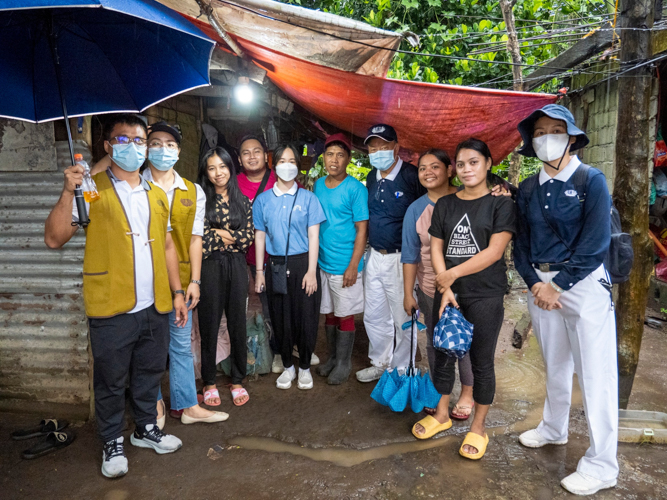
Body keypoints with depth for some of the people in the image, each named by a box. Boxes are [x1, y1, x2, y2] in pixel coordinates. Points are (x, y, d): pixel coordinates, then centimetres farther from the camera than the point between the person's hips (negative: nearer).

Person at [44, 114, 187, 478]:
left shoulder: (157, 195, 12)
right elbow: (54, 239, -10)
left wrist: (177, 291, 12)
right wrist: (68, 193, -22)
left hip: (155, 307, 4)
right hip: (112, 309, -4)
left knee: (149, 373, 18)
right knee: (110, 380, 11)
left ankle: (146, 428, 38)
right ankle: (113, 443, 31)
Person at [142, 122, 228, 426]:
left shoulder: (193, 193, 8)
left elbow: (195, 238, 7)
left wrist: (194, 280, 2)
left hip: (180, 280, 2)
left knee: (181, 345, 12)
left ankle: (186, 405, 25)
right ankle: (154, 402, 29)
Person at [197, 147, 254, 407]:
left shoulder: (243, 201, 10)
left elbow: (248, 238, 3)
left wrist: (222, 234, -8)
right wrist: (231, 237, -4)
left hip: (236, 266, 3)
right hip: (210, 267, -2)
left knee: (238, 323, 7)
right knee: (209, 324, 5)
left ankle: (238, 380, 22)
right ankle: (209, 382, 20)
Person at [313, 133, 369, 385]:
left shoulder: (356, 189, -10)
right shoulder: (318, 185, 7)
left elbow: (362, 229, -11)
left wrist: (353, 266, -16)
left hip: (344, 266, -5)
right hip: (321, 262, 5)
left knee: (345, 315, 5)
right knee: (328, 312, 15)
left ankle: (344, 363, 21)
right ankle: (332, 357, 32)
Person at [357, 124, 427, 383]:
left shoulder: (412, 176, -13)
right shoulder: (371, 178, 9)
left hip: (401, 258, -7)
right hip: (374, 256, 7)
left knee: (403, 318, 6)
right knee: (374, 316, 17)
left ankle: (402, 369, 25)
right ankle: (380, 363, 36)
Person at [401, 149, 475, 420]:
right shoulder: (416, 209, 0)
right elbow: (410, 255, 2)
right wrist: (408, 294, 1)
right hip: (431, 288, 2)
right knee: (435, 342, 13)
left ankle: (467, 393, 32)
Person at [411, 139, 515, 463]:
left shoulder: (501, 204, -2)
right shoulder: (445, 205, 10)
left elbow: (494, 251, -12)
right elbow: (436, 248, 5)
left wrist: (453, 274, -12)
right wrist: (445, 287, -6)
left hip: (485, 295, -4)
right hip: (448, 293, 4)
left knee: (481, 360, 6)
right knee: (443, 354, 12)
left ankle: (478, 426, 23)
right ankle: (442, 414, 32)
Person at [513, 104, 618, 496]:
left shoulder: (592, 180, -6)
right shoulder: (528, 189, 8)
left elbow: (596, 243, -13)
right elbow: (521, 242, 8)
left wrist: (558, 285, -15)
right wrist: (534, 283, -7)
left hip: (583, 282, -5)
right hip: (540, 283, 5)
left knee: (595, 373, -1)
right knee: (555, 364, 19)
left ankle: (601, 465, 11)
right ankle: (554, 429, 37)